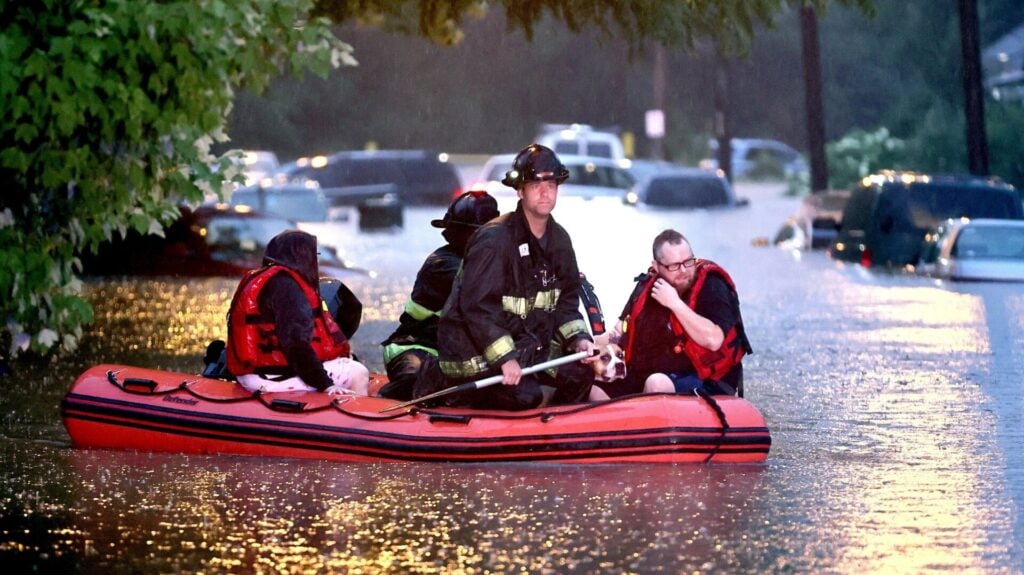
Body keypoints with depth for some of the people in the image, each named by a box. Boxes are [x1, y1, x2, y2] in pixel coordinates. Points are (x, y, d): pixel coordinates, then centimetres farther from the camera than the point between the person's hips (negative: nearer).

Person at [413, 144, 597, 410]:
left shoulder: (559, 239, 5)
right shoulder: (494, 239, -21)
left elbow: (565, 301, 11)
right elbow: (477, 306, -25)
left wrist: (578, 338, -7)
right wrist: (505, 357, -29)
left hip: (525, 342, 7)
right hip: (474, 345, -7)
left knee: (579, 373, -7)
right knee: (522, 396, -22)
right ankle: (442, 381, -4)